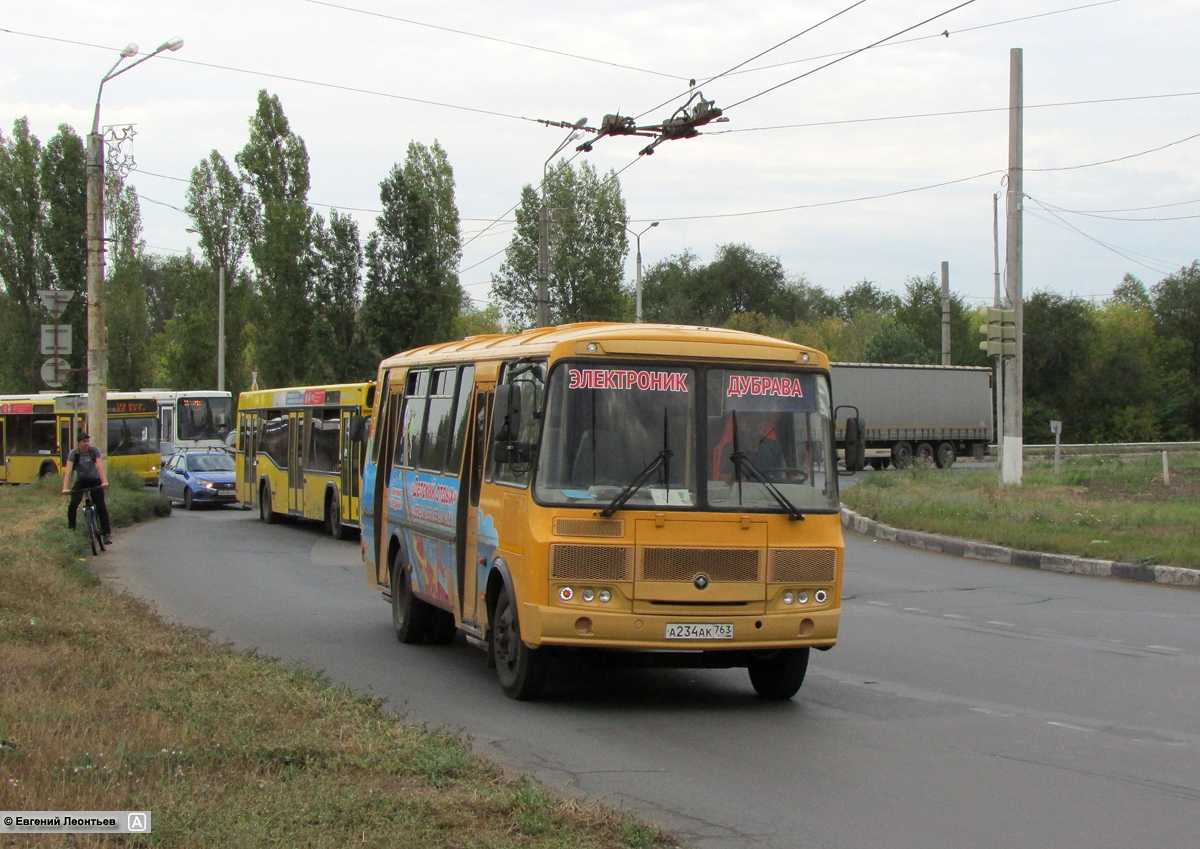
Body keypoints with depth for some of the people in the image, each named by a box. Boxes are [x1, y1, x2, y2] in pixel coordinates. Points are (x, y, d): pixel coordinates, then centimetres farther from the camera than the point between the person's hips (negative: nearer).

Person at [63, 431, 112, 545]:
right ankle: (71, 530, -3)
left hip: (95, 481, 0)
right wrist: (65, 487, -39)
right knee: (73, 504, -19)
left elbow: (100, 466, -26)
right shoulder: (73, 454, -17)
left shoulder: (94, 451, -16)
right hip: (80, 482, 0)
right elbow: (68, 470, -26)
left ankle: (107, 533, -6)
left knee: (101, 506, -10)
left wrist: (104, 481, -42)